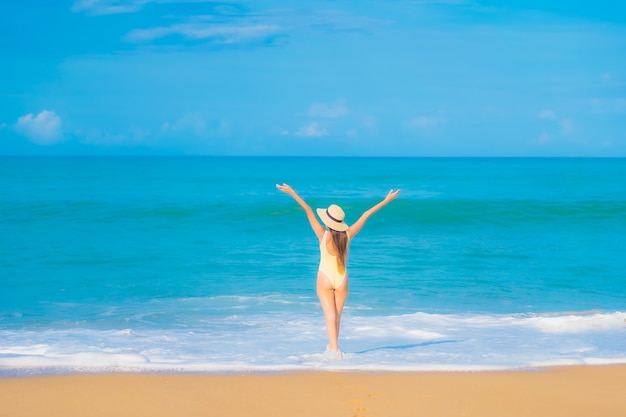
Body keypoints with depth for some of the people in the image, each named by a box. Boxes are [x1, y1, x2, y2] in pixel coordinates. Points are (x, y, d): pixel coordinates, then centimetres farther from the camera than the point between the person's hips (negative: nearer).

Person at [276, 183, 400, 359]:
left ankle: (334, 349, -15)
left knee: (330, 315, -3)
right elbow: (366, 215, -7)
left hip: (325, 279, -3)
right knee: (337, 316, 15)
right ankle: (332, 347, 26)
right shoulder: (347, 235, -12)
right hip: (342, 279, 3)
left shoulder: (323, 235, -18)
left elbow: (309, 211, -20)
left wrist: (292, 193, -24)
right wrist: (386, 200, -3)